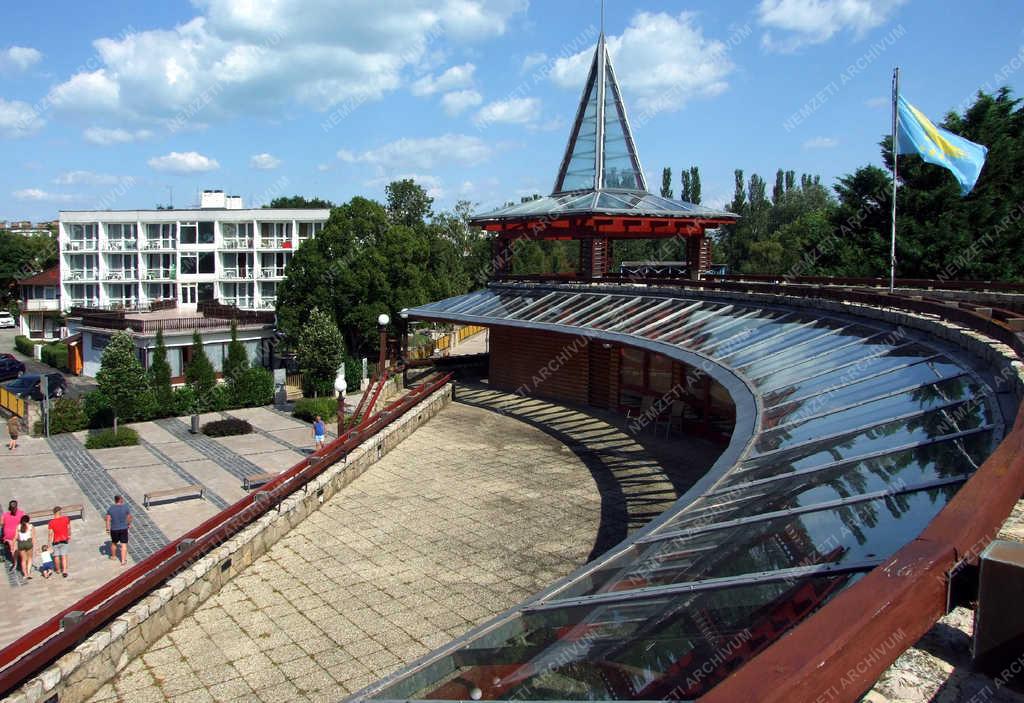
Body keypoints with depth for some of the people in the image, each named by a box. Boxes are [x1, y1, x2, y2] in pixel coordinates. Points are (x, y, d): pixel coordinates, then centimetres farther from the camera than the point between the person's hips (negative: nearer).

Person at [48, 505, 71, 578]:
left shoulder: (51, 522, -14)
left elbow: (51, 534, -12)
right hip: (64, 540, 1)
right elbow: (69, 528, 3)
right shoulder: (66, 518, -9)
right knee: (64, 556, 3)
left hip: (56, 541, -1)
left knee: (56, 556, 16)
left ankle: (58, 570, 30)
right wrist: (69, 536, 20)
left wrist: (50, 544, -4)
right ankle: (64, 571, -9)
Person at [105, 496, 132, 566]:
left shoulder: (110, 508, -7)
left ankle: (113, 556, 43)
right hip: (124, 528, -2)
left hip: (114, 529, 2)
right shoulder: (125, 507, -9)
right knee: (124, 544, 4)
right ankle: (123, 560, 0)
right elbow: (130, 517, -1)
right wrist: (129, 524, 16)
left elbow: (108, 519, -8)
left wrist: (108, 528, 3)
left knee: (114, 543, 24)